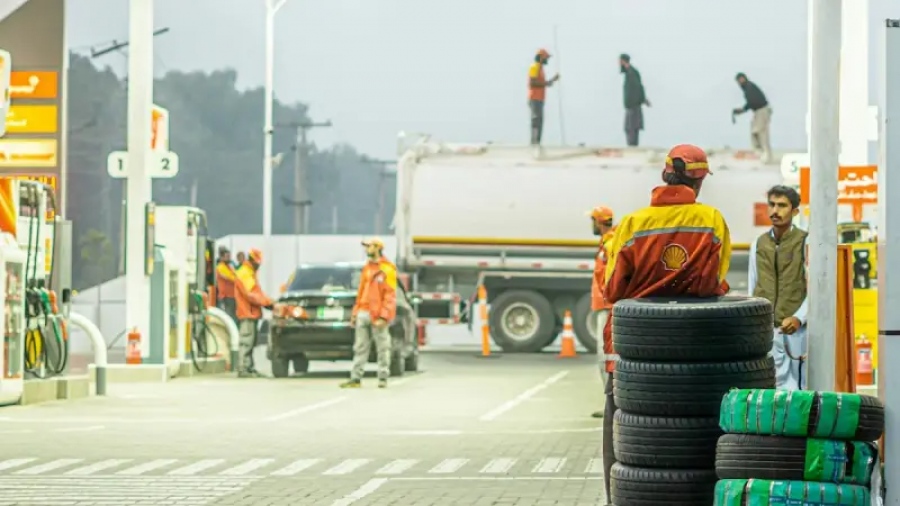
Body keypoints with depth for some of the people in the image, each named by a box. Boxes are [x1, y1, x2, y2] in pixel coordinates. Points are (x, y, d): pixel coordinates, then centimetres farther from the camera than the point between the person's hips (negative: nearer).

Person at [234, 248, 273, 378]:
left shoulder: (251, 273, 22)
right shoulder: (243, 274, -11)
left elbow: (257, 292, 24)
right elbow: (249, 294, -19)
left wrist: (267, 301, 6)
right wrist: (266, 302, -16)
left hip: (253, 313, 11)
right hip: (247, 313, -11)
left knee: (251, 342, 12)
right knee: (246, 342, -12)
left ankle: (249, 368, 17)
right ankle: (242, 369, -14)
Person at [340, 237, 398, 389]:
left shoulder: (387, 269, -6)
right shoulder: (367, 268, 17)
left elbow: (390, 296, -11)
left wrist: (384, 317, -17)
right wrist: (356, 313, 15)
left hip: (378, 315, -7)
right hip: (363, 314, 7)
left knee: (382, 348, 1)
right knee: (360, 348, 4)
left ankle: (383, 378, 7)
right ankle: (356, 378, 4)